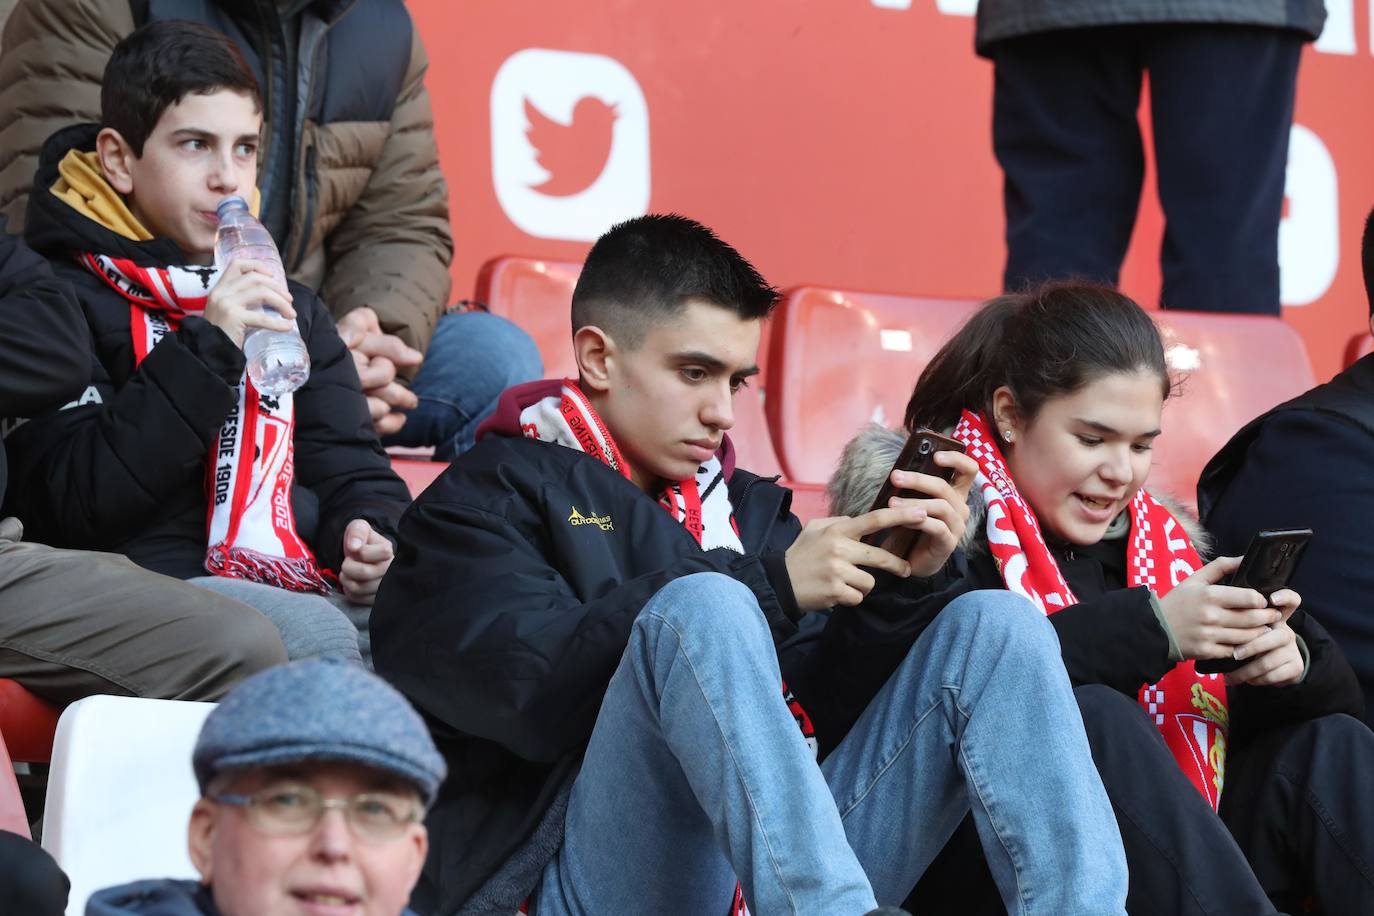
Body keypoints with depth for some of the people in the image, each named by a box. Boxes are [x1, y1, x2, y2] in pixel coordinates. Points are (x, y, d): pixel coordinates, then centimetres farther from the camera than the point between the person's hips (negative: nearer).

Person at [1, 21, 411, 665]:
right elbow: (75, 502, -9)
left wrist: (371, 532, 1)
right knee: (316, 635, -36)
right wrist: (204, 350, -14)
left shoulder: (292, 309, 24)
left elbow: (350, 467, 26)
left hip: (312, 587, 6)